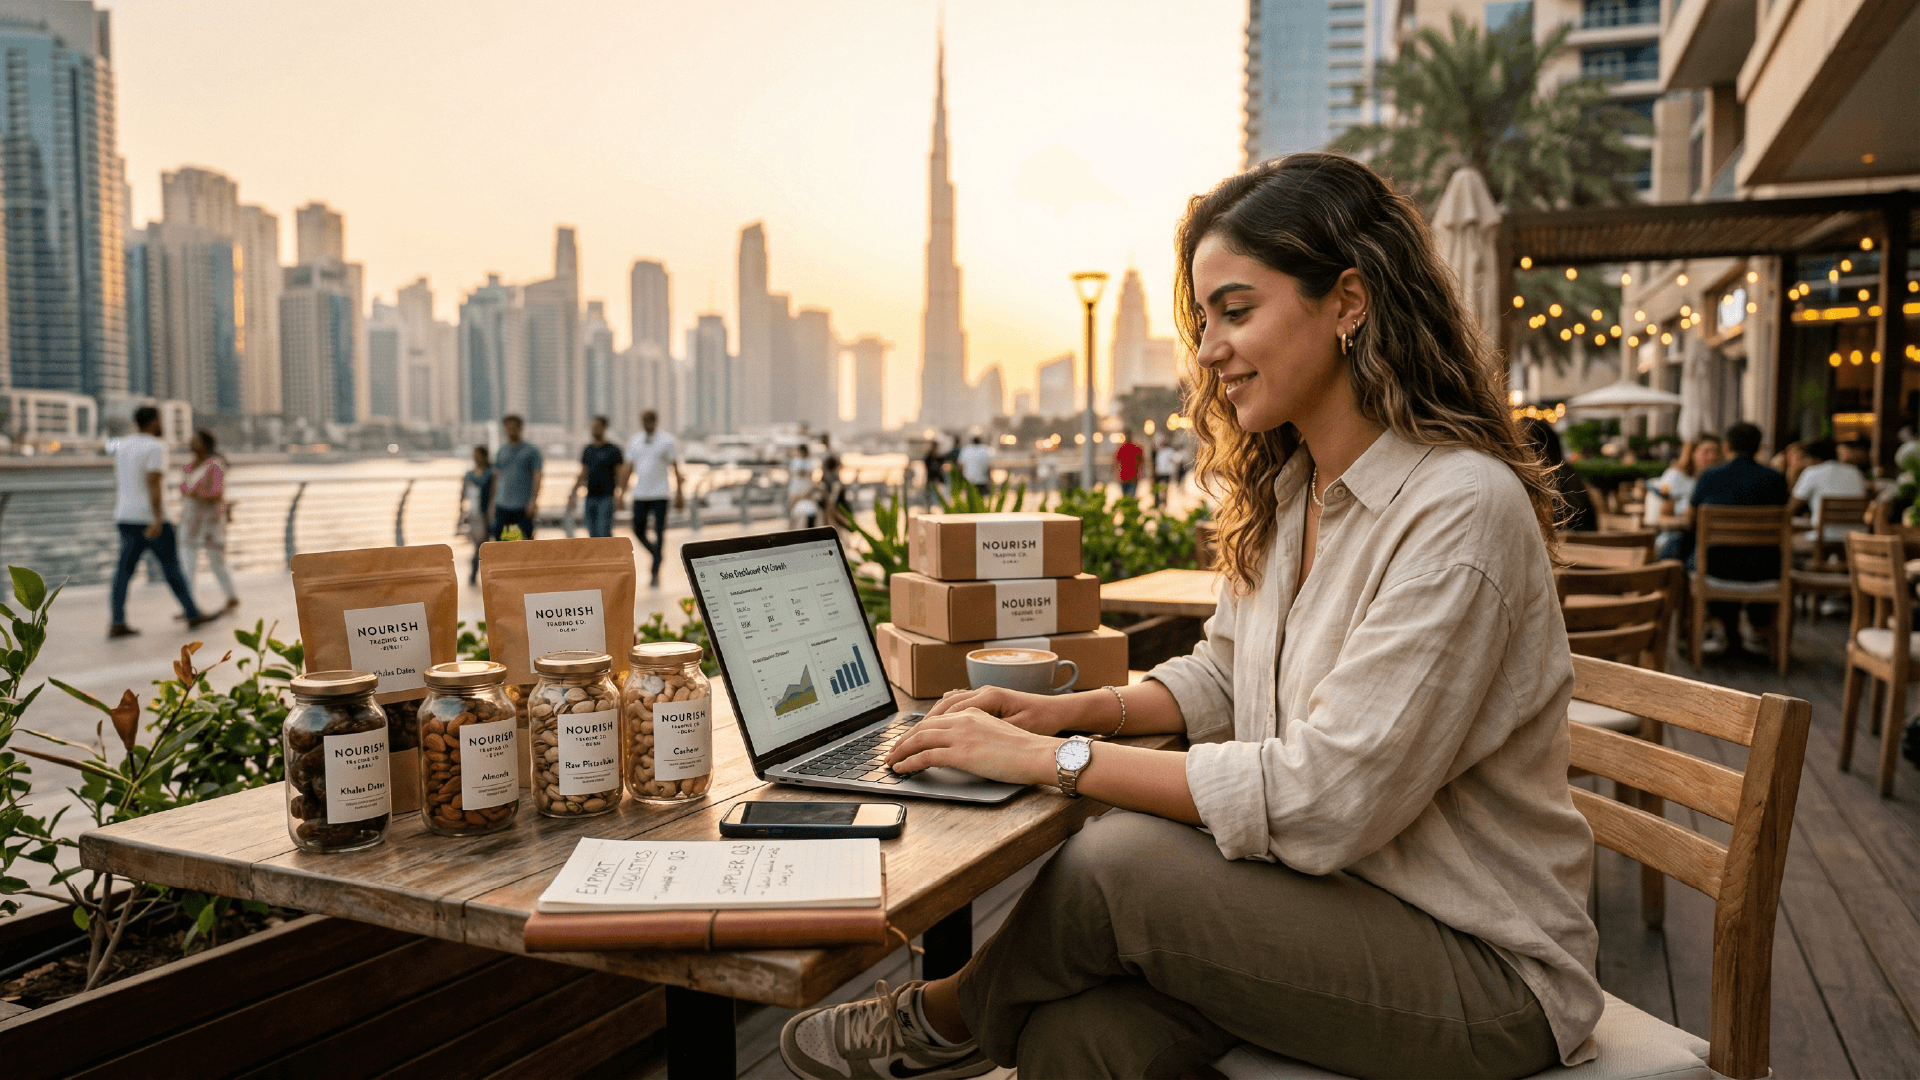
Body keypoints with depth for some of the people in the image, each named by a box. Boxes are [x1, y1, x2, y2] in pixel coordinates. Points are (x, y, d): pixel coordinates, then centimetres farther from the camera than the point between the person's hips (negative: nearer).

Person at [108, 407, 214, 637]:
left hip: (126, 517, 7)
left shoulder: (123, 446, 12)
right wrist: (158, 521, -25)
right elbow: (154, 485, -21)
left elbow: (117, 484, 17)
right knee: (171, 565, 3)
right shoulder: (155, 447, -12)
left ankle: (117, 623, -5)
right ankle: (193, 614, 12)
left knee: (125, 569, 3)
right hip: (150, 518, -7)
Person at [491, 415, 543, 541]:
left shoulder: (531, 450, 3)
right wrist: (494, 502, 12)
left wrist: (533, 501, -14)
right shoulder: (501, 450, 14)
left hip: (524, 506, -3)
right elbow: (497, 477, 18)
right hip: (502, 506, 3)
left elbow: (538, 476, -3)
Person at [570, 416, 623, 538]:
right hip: (591, 497, 5)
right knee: (593, 534, 4)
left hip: (606, 497, -5)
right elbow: (583, 475, 20)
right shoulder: (587, 450, 14)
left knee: (604, 532, -13)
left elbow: (619, 475, -3)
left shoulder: (613, 450, -1)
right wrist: (574, 491, 8)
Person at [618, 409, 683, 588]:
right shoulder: (634, 441, 10)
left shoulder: (666, 441, -1)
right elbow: (628, 468, 14)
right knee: (638, 532, 4)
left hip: (660, 494, -4)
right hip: (640, 494, 4)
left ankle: (656, 573, 0)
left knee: (659, 533, -6)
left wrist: (679, 493, -4)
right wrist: (622, 491, 9)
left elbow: (675, 468, 0)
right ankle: (657, 555, 30)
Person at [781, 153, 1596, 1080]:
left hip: (1488, 968, -6)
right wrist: (1072, 708, -3)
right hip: (1328, 897, 6)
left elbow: (1325, 796, -26)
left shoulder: (1463, 511, -22)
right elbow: (1224, 678, 15)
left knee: (1114, 864, -22)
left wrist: (1053, 760, -22)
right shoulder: (1285, 490, 5)